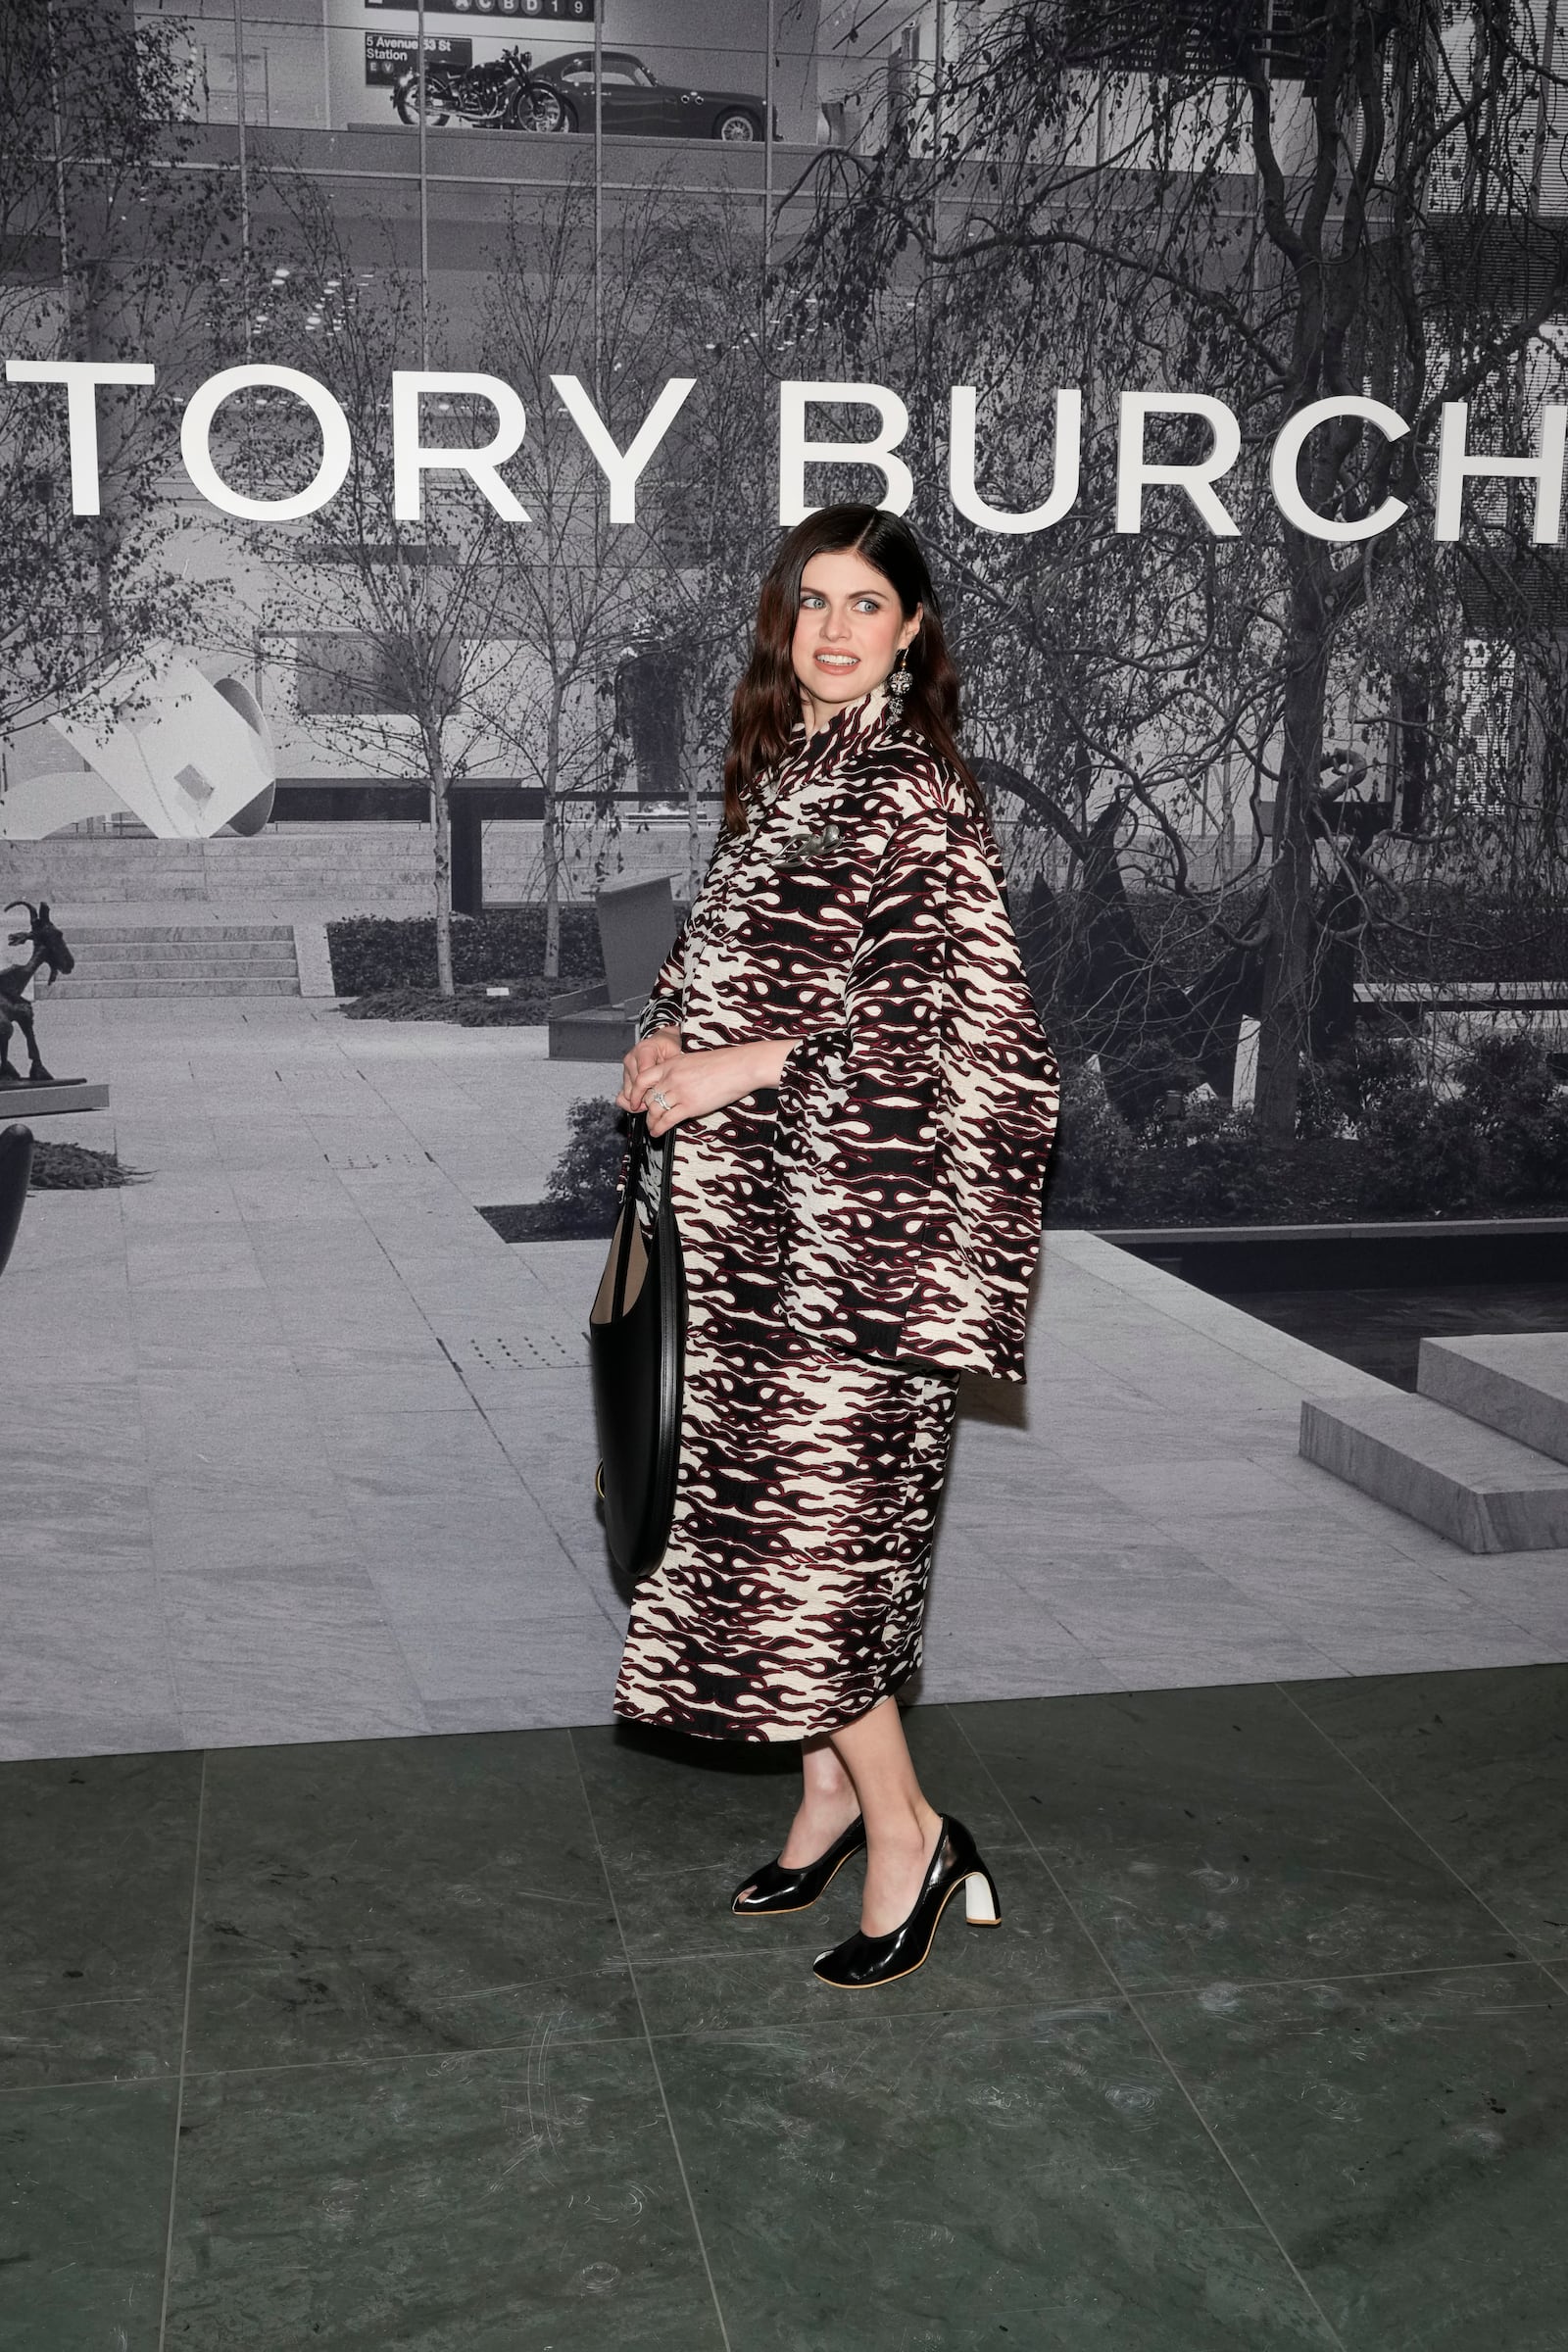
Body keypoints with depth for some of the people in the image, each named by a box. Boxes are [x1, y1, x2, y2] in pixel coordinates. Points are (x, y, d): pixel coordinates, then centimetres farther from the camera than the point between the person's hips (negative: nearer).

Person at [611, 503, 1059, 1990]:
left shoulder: (916, 792, -12)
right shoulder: (782, 771, 13)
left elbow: (961, 1025, -18)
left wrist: (737, 1067, -17)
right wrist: (668, 1036, 3)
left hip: (845, 1210, -8)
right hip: (753, 1201, 8)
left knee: (807, 1508, -6)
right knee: (777, 1496, 12)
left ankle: (904, 1830, 8)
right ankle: (830, 1792, 26)